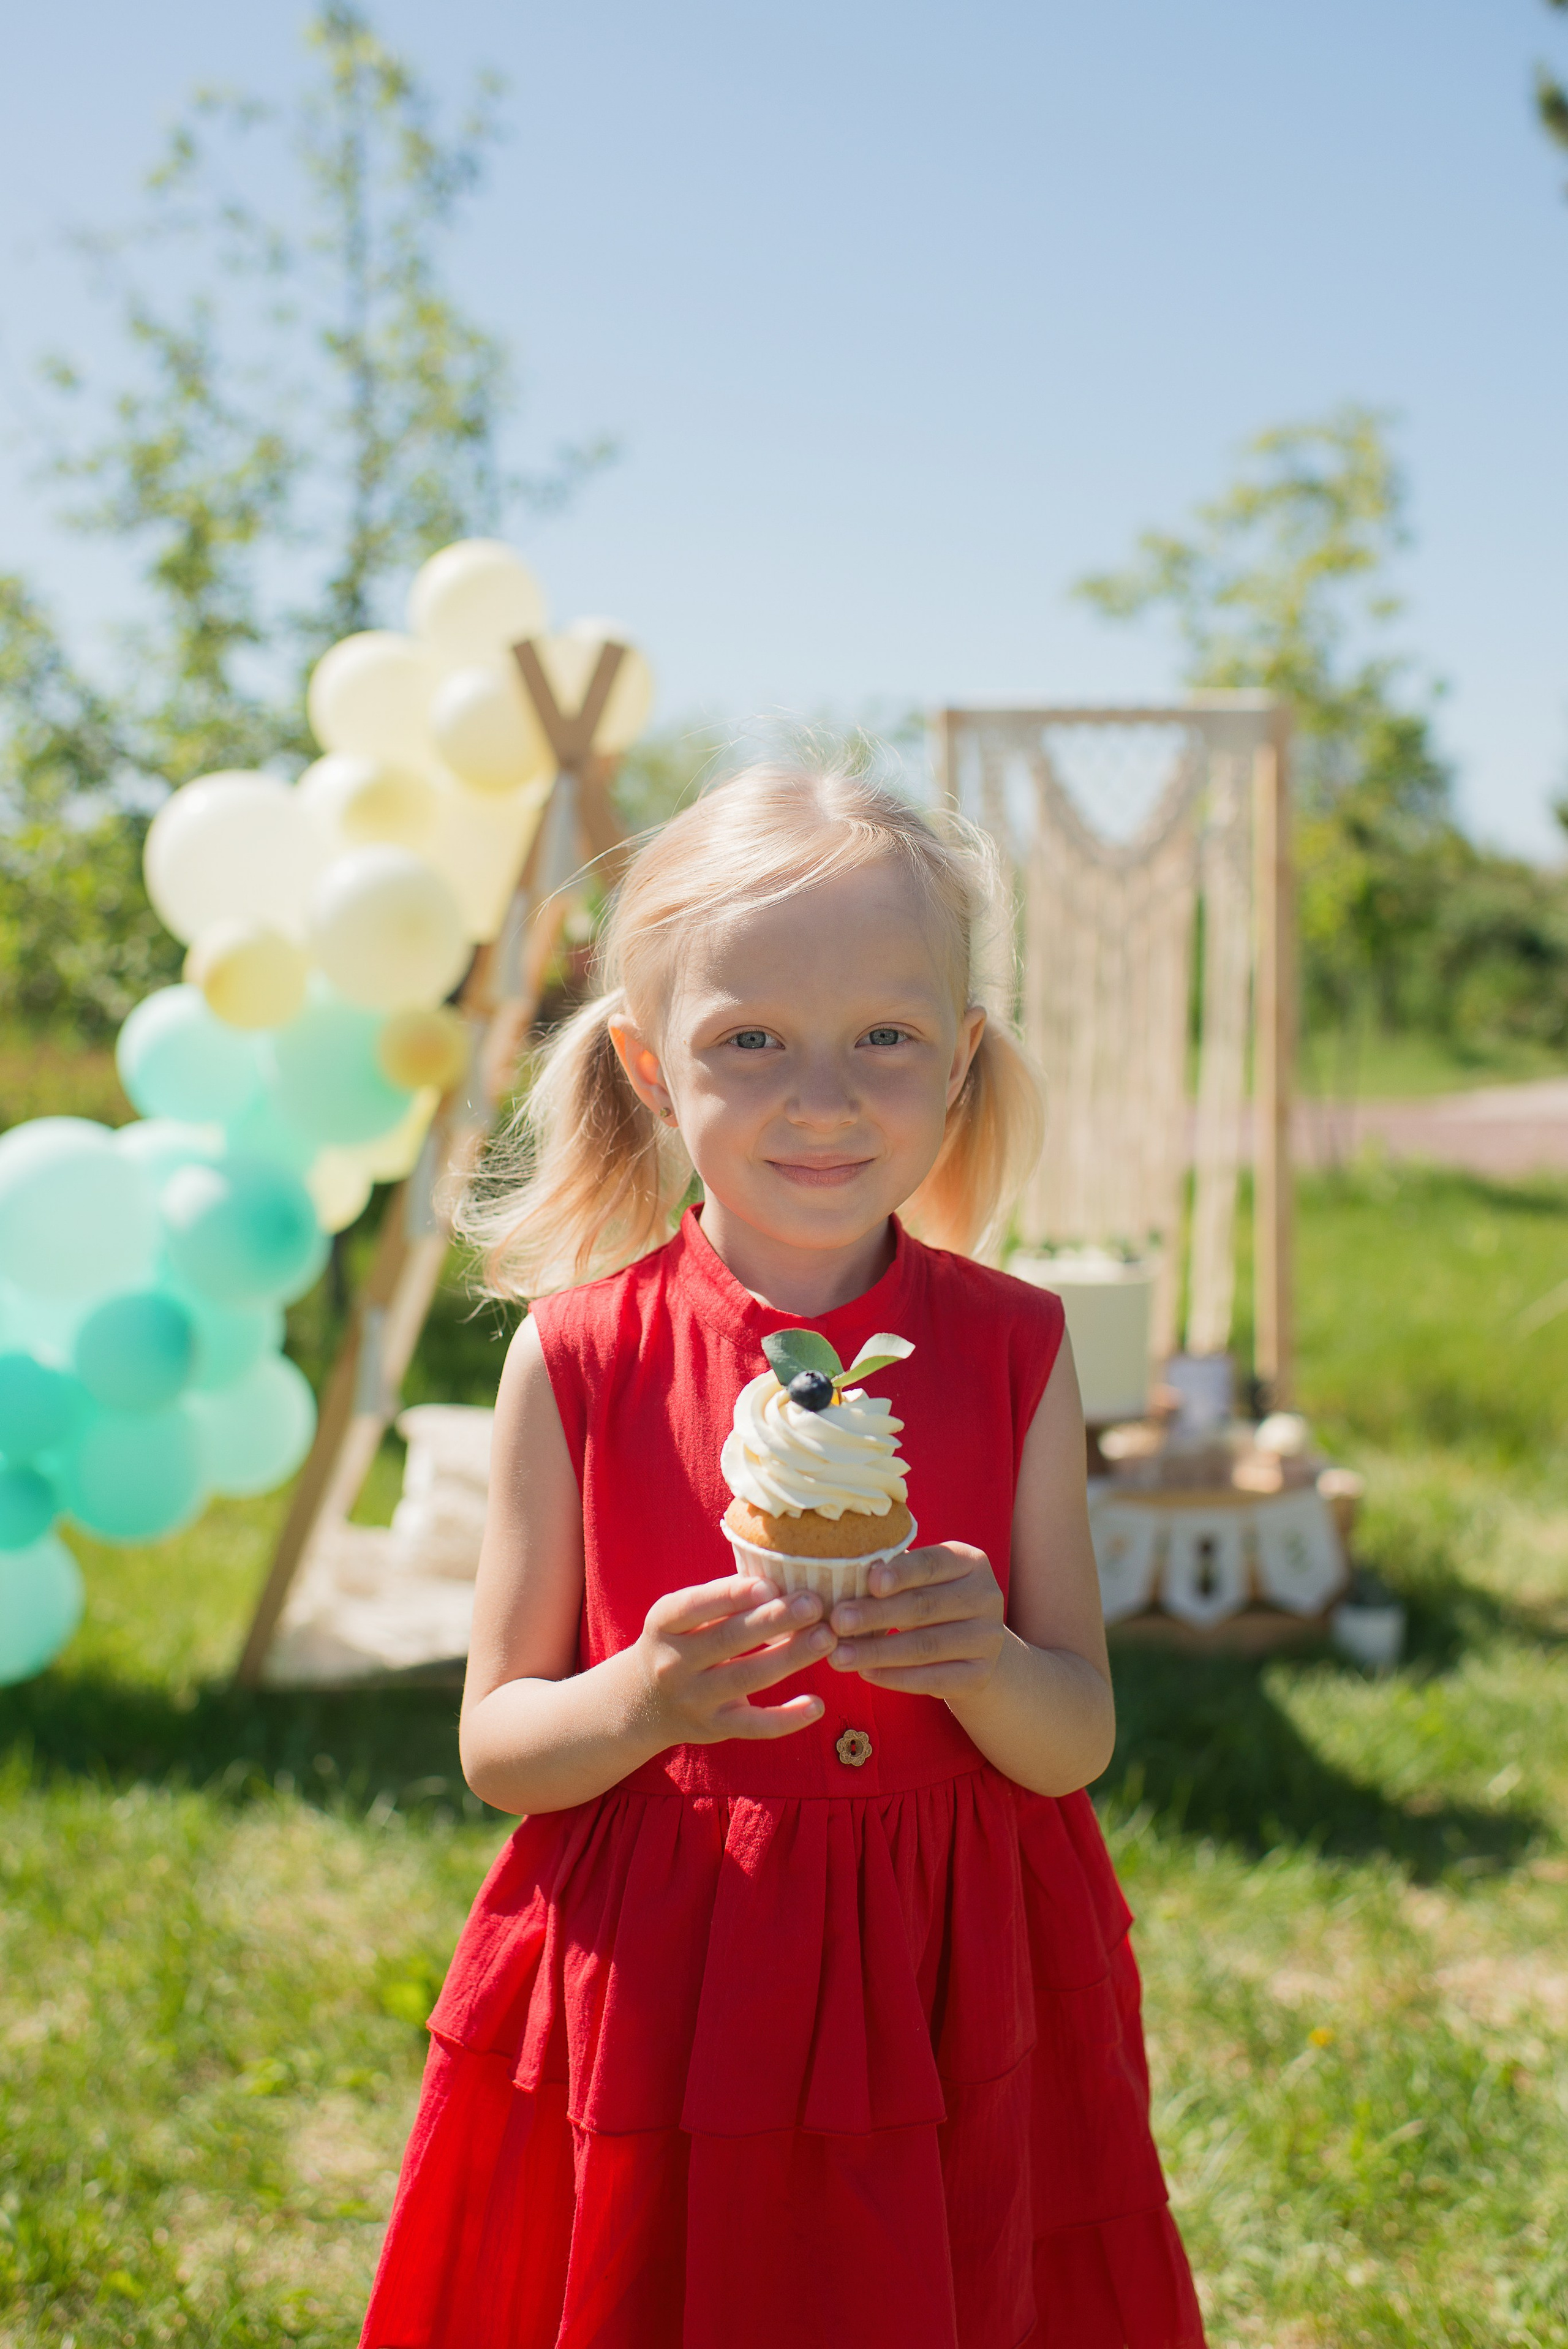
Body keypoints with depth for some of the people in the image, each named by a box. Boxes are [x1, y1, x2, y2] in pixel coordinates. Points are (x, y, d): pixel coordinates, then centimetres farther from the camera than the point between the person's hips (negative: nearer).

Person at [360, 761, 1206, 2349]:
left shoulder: (1011, 1349, -4)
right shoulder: (578, 1356, -9)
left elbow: (1079, 1740, -2)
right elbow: (493, 1749, -4)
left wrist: (982, 1665, -23)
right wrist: (644, 1702, -24)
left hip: (953, 2015, 2)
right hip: (654, 2006, -1)